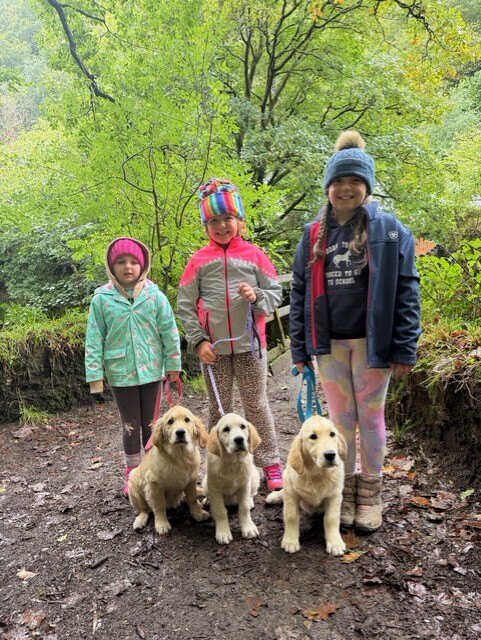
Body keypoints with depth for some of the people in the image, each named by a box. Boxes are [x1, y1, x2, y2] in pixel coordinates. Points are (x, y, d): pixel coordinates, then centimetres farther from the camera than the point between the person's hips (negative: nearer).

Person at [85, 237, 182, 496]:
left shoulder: (154, 295, -6)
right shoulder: (102, 298, -6)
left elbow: (169, 331, -1)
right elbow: (94, 339, -3)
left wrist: (173, 364, 2)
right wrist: (95, 374, -5)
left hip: (151, 369, 1)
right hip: (120, 372, 0)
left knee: (151, 423, 14)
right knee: (130, 424, 11)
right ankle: (132, 473, 27)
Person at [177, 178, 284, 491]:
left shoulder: (254, 254, 2)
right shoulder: (199, 260, 3)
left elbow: (276, 292, 4)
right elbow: (185, 305, 2)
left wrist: (257, 297, -17)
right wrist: (198, 341, -6)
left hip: (250, 345, -1)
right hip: (214, 349, 1)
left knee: (257, 405, 9)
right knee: (219, 409, 12)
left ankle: (271, 464, 19)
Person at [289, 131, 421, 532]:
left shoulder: (389, 229, -3)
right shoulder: (314, 235, 7)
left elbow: (406, 290, -6)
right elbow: (301, 294, 8)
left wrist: (405, 348, -11)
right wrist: (300, 347, 5)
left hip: (372, 342, -3)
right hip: (329, 344, 3)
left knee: (371, 418, 10)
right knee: (341, 419, 13)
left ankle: (371, 492, 27)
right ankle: (344, 488, 29)